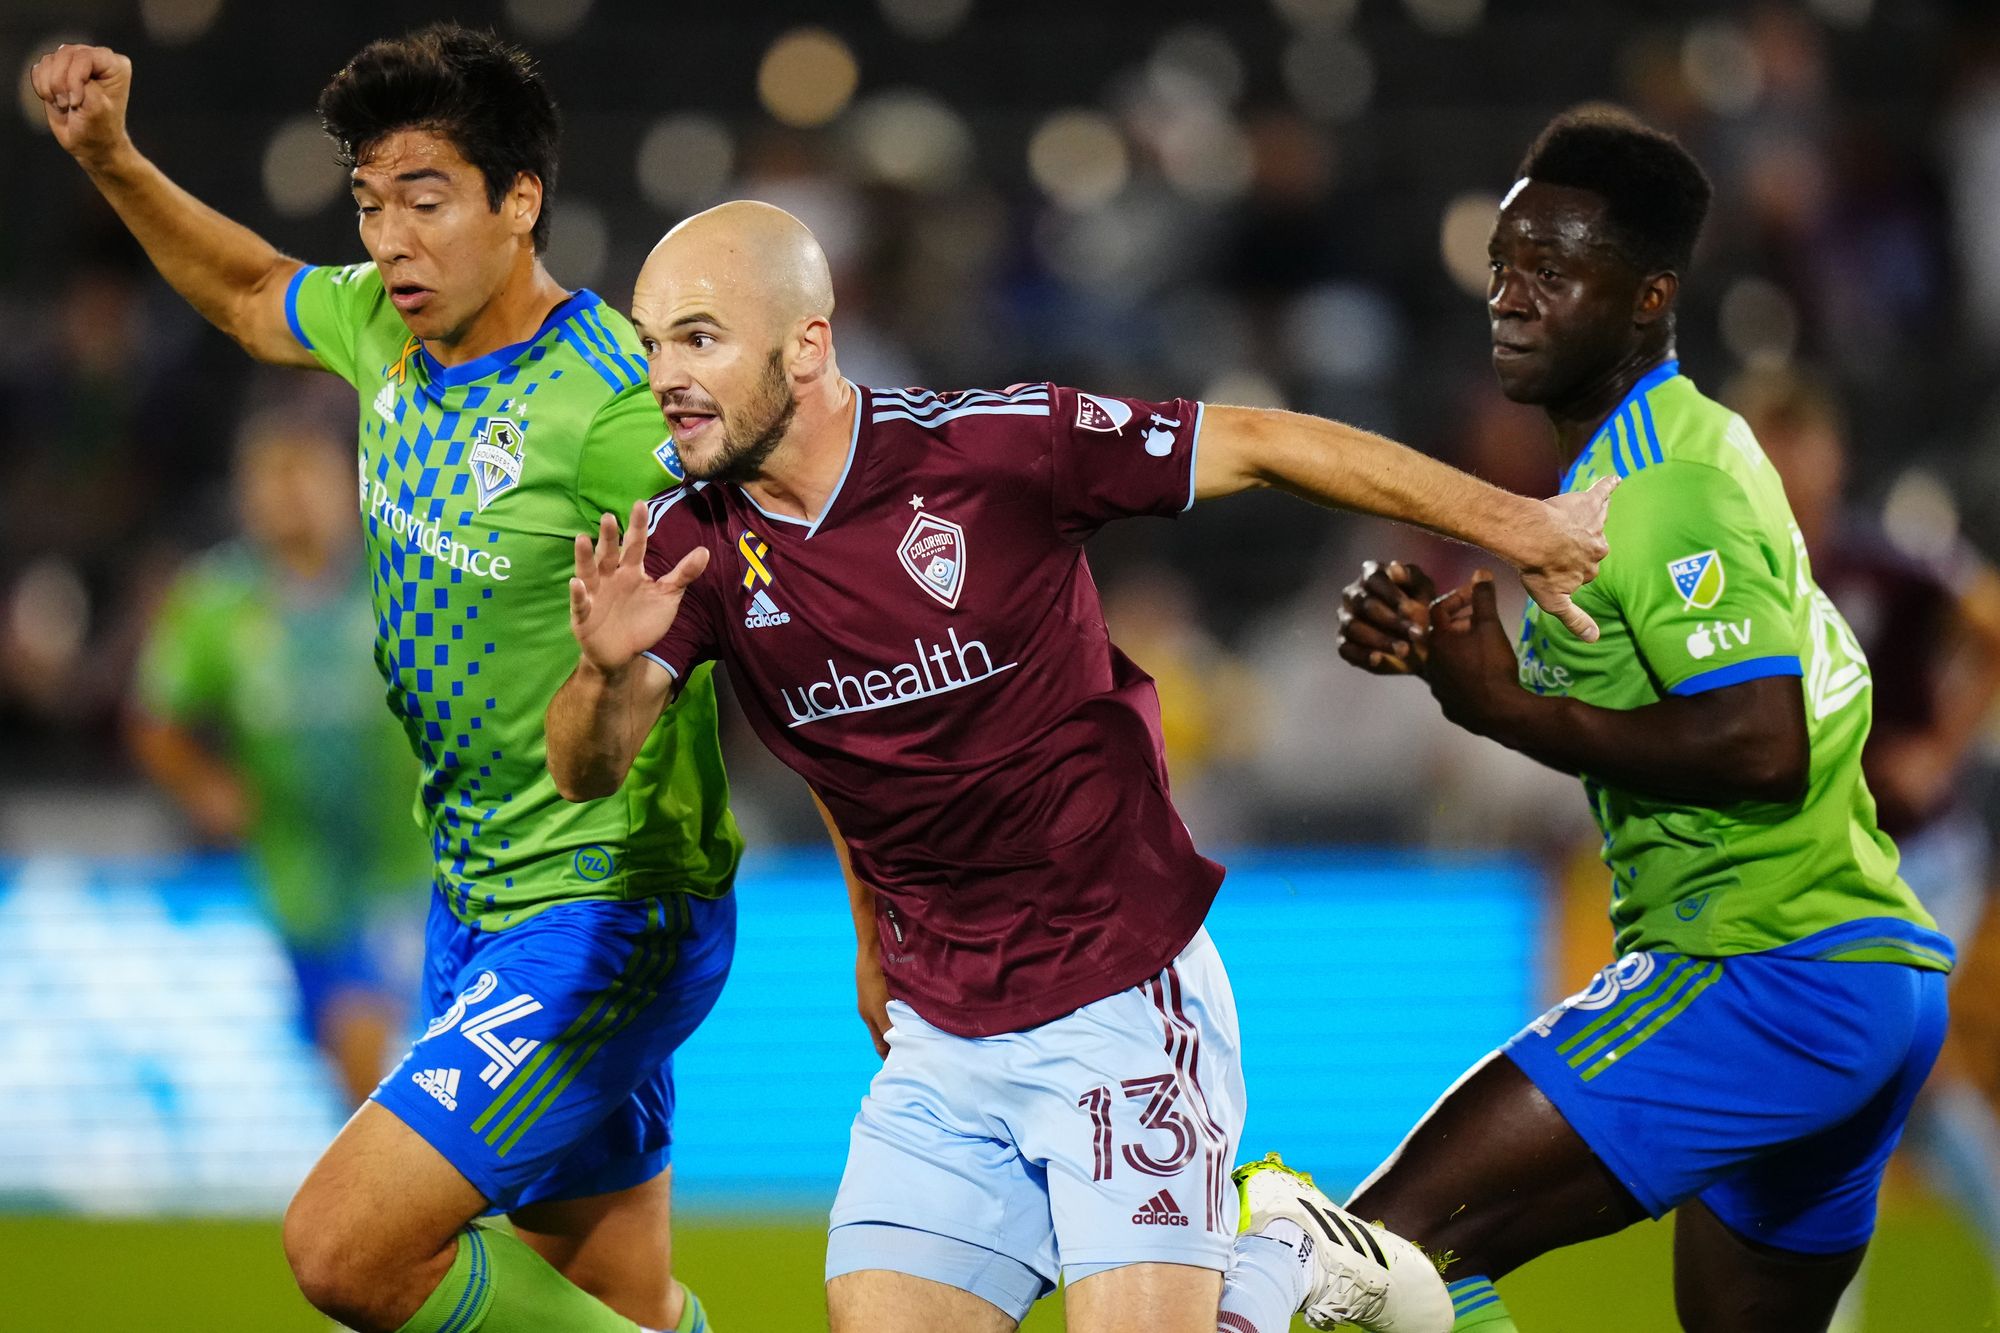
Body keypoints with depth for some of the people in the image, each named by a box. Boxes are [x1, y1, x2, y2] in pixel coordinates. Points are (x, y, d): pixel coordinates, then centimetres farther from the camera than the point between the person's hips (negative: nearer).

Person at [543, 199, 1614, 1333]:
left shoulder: (992, 447, -15)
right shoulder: (691, 547, -3)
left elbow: (1264, 445, -6)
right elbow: (589, 771, -7)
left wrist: (1519, 525, -3)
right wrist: (605, 670, -29)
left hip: (1125, 1005, -5)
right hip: (943, 1044, 5)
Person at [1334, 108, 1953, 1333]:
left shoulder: (1669, 486, -14)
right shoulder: (1672, 448, 18)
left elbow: (1763, 745, -25)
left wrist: (1511, 711, -18)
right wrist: (1443, 648, 7)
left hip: (1766, 977, -11)